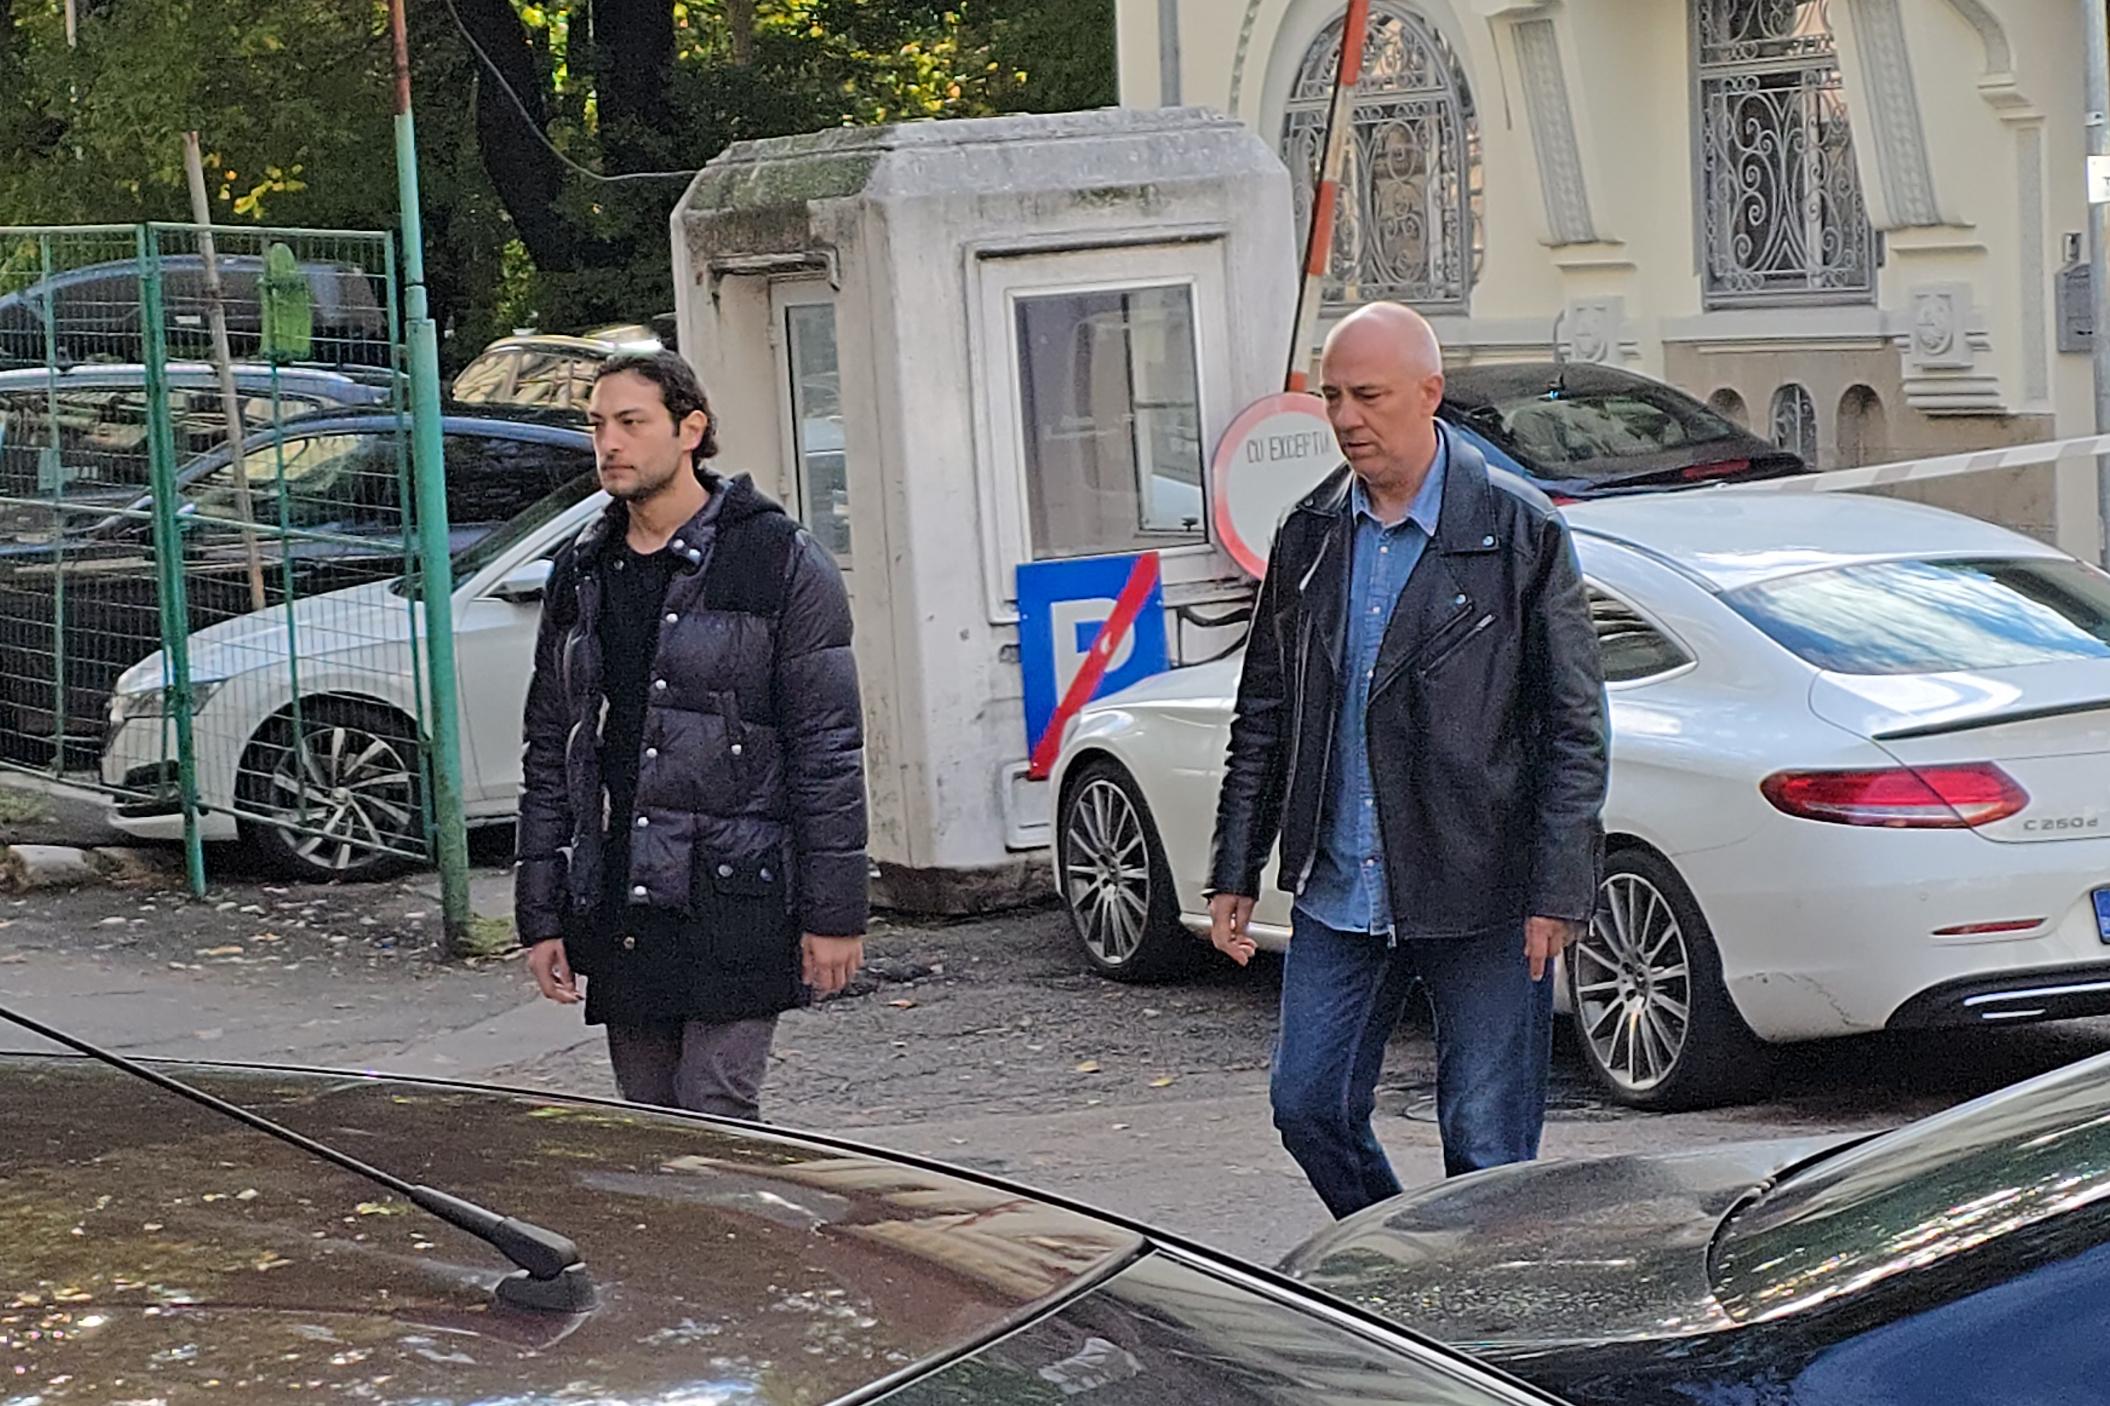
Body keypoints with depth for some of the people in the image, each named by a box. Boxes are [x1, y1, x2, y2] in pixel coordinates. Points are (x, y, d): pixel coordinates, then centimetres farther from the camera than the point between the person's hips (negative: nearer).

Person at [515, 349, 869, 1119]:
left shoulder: (779, 559, -2)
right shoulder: (580, 573, 14)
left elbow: (829, 749, -5)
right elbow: (550, 752, 17)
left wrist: (833, 913, -10)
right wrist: (540, 915, 11)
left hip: (734, 903, -6)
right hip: (618, 909, 6)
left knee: (715, 1113, -11)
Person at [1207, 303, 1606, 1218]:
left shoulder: (1519, 532, -6)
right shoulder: (1308, 537, 8)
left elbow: (1573, 724, -6)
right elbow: (1262, 716, 14)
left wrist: (1556, 893, -11)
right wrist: (1235, 872, 10)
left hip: (1479, 898, -5)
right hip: (1337, 894, 5)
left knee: (1487, 1141, 0)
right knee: (1308, 1106, 8)